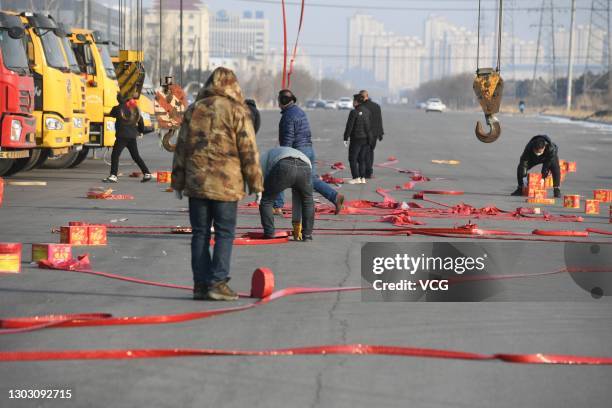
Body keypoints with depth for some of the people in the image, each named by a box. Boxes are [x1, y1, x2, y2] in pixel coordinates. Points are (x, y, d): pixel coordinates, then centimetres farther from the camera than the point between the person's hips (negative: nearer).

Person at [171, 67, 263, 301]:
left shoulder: (194, 110, 8)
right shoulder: (237, 111, -4)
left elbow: (181, 148, 10)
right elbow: (249, 150, -5)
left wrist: (178, 182, 16)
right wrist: (255, 183, 1)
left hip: (196, 183, 4)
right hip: (226, 184, -4)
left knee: (200, 233, 8)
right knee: (224, 233, 2)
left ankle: (200, 285, 9)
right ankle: (217, 283, -5)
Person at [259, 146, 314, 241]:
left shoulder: (265, 156, 39)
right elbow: (297, 199, 46)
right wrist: (297, 223, 51)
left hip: (283, 167, -4)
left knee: (266, 201, 17)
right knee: (308, 201, 31)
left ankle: (269, 236, 13)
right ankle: (307, 235, 28)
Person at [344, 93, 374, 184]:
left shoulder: (354, 112, -14)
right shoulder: (367, 112, 6)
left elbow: (349, 126, -14)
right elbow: (370, 125, 13)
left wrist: (346, 138, -8)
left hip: (356, 139, -7)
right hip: (366, 138, 7)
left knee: (353, 159, 2)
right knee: (362, 159, 12)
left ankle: (356, 178, -4)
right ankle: (363, 178, 10)